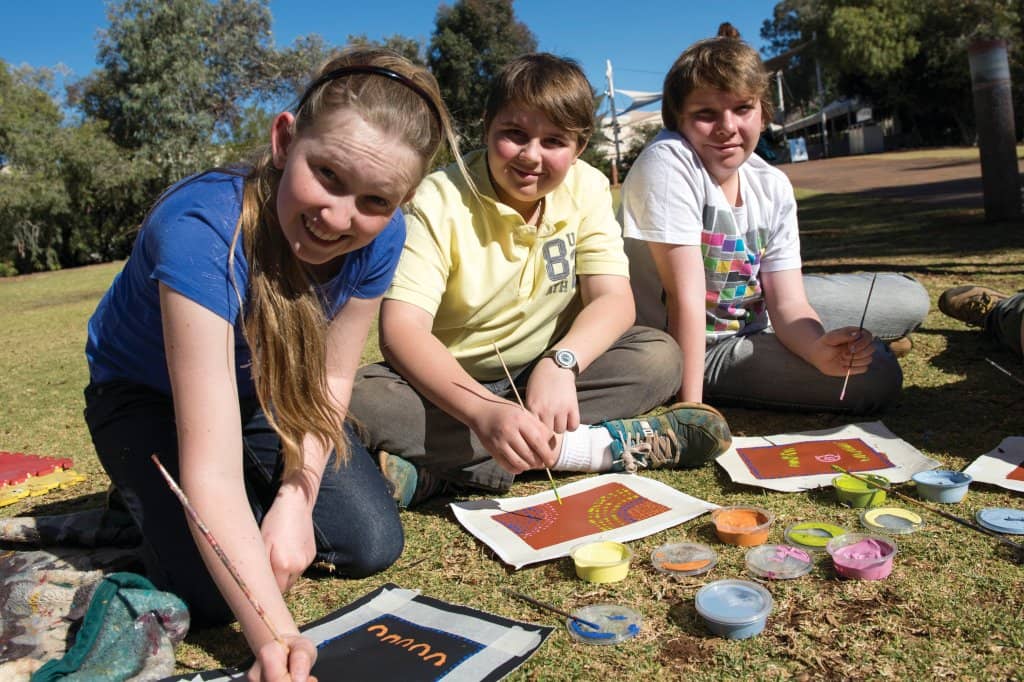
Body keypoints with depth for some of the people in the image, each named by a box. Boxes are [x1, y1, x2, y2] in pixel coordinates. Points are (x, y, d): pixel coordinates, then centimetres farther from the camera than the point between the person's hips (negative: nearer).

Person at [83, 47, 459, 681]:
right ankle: (144, 495, 14)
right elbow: (210, 467, -43)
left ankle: (266, 492, 19)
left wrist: (296, 498, -22)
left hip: (269, 393, 4)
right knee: (212, 595, -18)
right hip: (150, 396, -3)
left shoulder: (379, 235, -24)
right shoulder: (200, 229, -40)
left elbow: (330, 380, -10)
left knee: (371, 546, -11)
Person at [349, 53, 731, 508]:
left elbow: (613, 300, -11)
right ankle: (595, 446, -30)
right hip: (448, 382, -2)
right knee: (362, 401, -32)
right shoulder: (439, 201, -16)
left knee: (659, 357, -19)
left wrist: (560, 363, -33)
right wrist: (483, 411, -44)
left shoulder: (587, 189, -4)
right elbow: (401, 329, -27)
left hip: (542, 376, 3)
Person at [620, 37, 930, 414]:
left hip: (753, 318, 6)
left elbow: (787, 303, -9)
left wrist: (819, 348, -31)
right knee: (874, 377, -16)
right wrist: (690, 406, -26)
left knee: (908, 300, 7)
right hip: (688, 347, -6)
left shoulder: (773, 186, -6)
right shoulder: (669, 162, -25)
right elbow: (686, 297, -28)